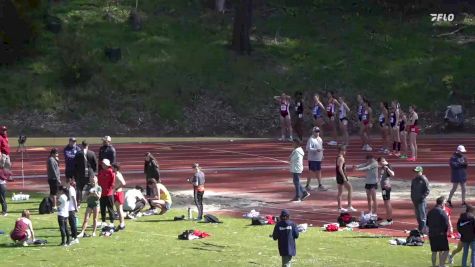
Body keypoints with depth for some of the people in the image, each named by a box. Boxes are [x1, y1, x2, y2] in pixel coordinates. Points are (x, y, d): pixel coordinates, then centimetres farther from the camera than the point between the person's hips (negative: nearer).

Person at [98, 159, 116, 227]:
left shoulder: (111, 171, -8)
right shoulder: (101, 172, 10)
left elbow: (113, 181, -10)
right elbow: (99, 181, 16)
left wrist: (110, 188, -12)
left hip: (109, 193, -6)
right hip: (102, 193, 6)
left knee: (110, 208, -1)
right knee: (102, 208, 11)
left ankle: (112, 222, 3)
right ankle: (103, 221, 20)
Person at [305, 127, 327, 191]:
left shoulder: (320, 139, 12)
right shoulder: (311, 139, -15)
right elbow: (308, 148, -21)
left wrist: (322, 155, 17)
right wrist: (316, 150, -31)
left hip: (318, 159, 8)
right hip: (312, 159, -8)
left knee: (319, 172, 13)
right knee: (311, 172, -2)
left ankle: (320, 185, 20)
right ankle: (307, 185, 9)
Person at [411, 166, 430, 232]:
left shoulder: (424, 180, -9)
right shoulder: (414, 180, 13)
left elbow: (427, 191, -11)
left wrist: (422, 197, -17)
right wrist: (412, 197, 13)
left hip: (421, 200, -8)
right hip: (415, 200, 8)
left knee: (422, 216, -8)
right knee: (418, 216, 14)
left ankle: (422, 230, -9)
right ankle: (420, 228, 23)